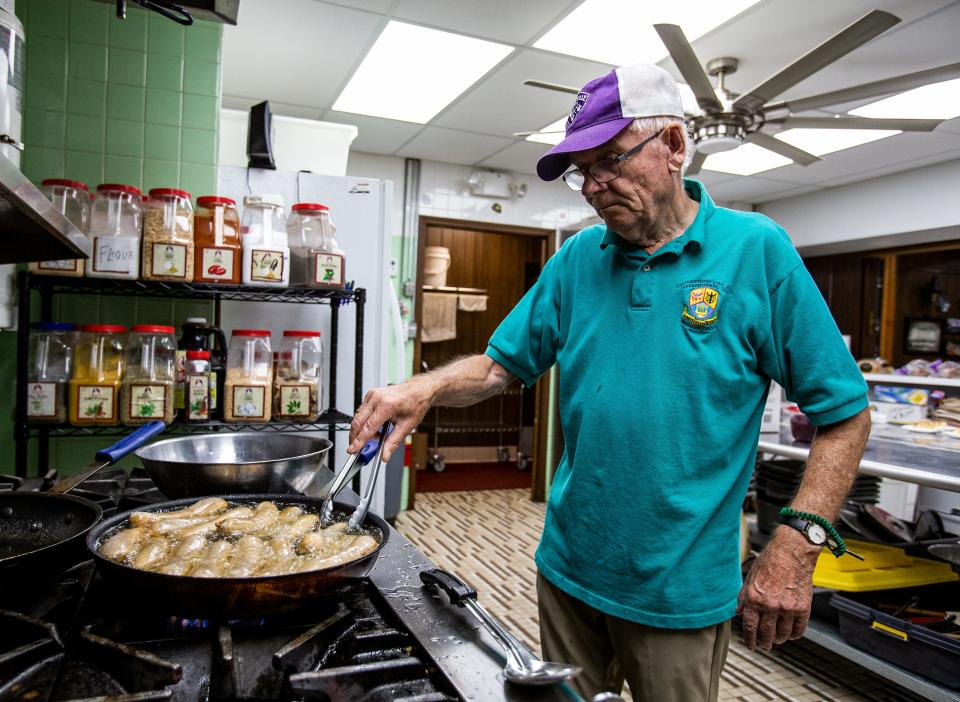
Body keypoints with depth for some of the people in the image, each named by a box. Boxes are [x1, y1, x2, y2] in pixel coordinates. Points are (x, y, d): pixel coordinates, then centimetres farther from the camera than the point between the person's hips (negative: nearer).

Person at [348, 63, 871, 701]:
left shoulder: (758, 252, -11)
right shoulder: (577, 259, 0)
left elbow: (845, 413, -9)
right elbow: (501, 365, 4)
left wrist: (794, 551, -15)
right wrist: (426, 389, -16)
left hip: (681, 587, -3)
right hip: (567, 567, 4)